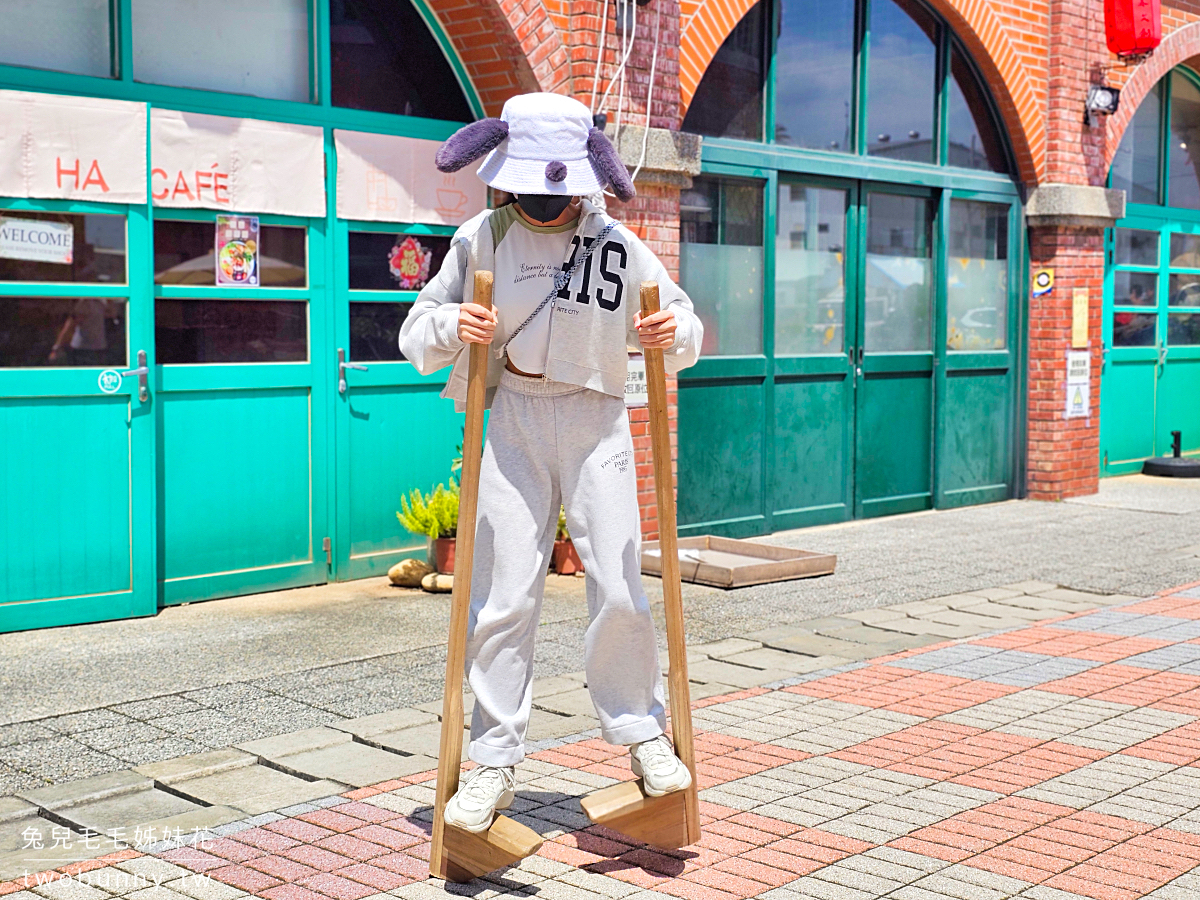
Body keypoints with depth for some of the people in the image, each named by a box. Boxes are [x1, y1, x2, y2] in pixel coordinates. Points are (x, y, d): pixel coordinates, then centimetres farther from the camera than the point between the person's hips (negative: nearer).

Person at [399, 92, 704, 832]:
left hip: (597, 422, 0)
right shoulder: (481, 238, 2)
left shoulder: (618, 244, 0)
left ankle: (643, 733, 16)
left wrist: (675, 334, -15)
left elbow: (684, 328, 9)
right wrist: (450, 326, -17)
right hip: (514, 420, 1)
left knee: (619, 588, -5)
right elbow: (418, 334, 6)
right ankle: (495, 761, 9)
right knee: (504, 595, 0)